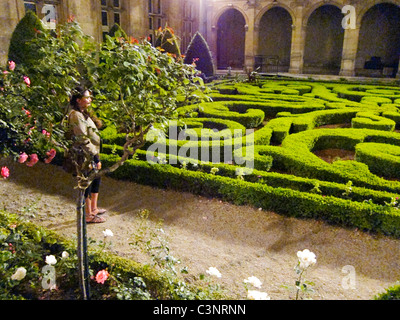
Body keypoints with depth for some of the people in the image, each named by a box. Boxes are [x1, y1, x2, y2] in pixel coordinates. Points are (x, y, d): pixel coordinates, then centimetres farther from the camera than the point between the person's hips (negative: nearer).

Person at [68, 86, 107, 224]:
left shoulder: (83, 113, 12)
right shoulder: (76, 116, -20)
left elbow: (98, 125, 20)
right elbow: (83, 140, -24)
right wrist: (96, 158, -22)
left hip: (92, 155, 10)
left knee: (96, 180, 21)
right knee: (87, 184, 2)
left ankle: (94, 208, 37)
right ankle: (88, 215, 16)